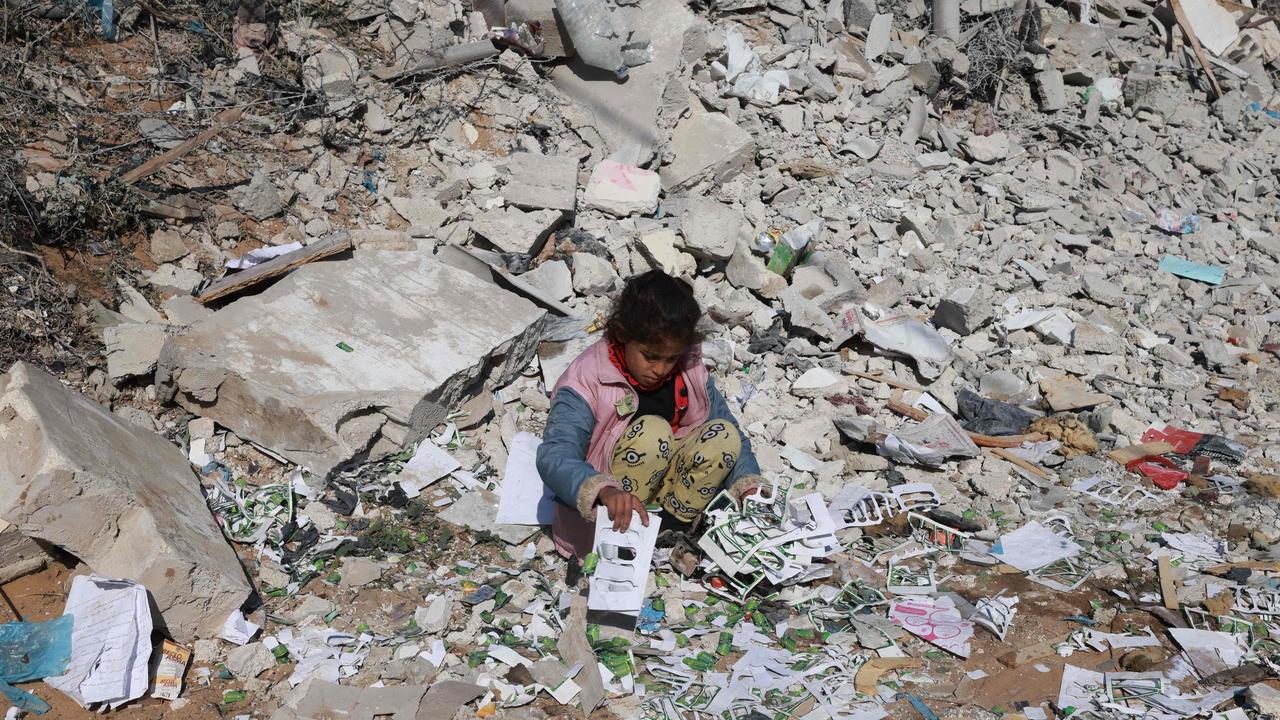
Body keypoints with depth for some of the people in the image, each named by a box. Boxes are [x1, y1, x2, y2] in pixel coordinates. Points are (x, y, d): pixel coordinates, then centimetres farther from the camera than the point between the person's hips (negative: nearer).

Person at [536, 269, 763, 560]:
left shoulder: (690, 372, -3)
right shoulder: (586, 379, -19)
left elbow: (733, 436, 3)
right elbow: (554, 457, -32)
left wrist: (748, 487, -17)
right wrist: (606, 492, -52)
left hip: (668, 489, 5)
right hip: (596, 507, -5)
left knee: (724, 434, -18)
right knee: (651, 430, -30)